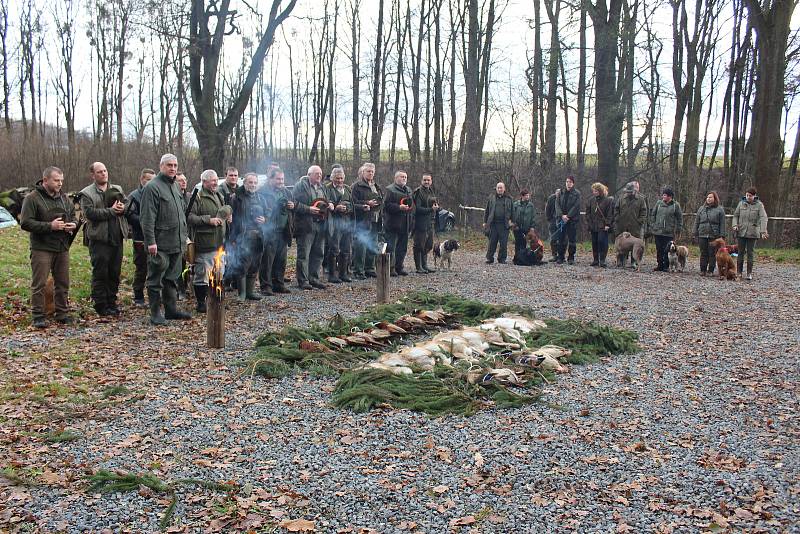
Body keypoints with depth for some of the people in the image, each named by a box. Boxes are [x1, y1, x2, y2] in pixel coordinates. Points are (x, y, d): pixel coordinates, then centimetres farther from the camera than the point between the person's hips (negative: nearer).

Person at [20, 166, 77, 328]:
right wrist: (50, 226, -21)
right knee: (39, 284, -2)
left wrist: (72, 224, 0)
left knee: (63, 283, 11)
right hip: (42, 248, -6)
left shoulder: (64, 198, 11)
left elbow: (73, 215, 24)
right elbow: (25, 223, -14)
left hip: (62, 248, 6)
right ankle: (38, 316, 5)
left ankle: (62, 313, 21)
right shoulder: (32, 198, -8)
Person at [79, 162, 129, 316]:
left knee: (115, 273, 10)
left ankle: (112, 302, 20)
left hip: (117, 238, 5)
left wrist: (123, 208, -10)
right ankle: (101, 306, 6)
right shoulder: (86, 193, -2)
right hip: (99, 239, -5)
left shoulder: (117, 190, 16)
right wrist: (111, 211, -14)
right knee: (100, 273, -2)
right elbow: (90, 213, -15)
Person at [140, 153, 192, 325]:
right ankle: (155, 313, 6)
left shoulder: (175, 186, 17)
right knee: (156, 280, 0)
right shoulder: (152, 187, -10)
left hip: (177, 243, 8)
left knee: (172, 278, 14)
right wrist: (150, 241, -21)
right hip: (160, 244, -8)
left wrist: (183, 237, 19)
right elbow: (147, 218, -16)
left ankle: (171, 309, 23)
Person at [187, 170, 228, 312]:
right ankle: (201, 303, 7)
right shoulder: (197, 197, -10)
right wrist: (208, 220, -22)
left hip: (219, 243, 8)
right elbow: (189, 217, -19)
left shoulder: (219, 196, 18)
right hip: (204, 244, -8)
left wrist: (227, 218, 12)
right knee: (202, 274, -3)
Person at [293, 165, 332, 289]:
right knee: (304, 254, -4)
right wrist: (308, 209, -20)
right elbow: (295, 203, -12)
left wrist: (330, 206, 9)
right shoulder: (301, 186, -4)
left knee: (318, 253, 10)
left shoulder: (321, 187, 19)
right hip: (306, 224, -7)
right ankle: (303, 280, 1)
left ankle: (314, 278, 19)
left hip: (320, 224, 8)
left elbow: (326, 203, 31)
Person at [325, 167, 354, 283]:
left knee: (346, 250, 9)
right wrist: (336, 208, -23)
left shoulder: (348, 189, 18)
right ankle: (332, 275, 2)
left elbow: (353, 204, 17)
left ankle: (344, 273, 18)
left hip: (347, 222, 6)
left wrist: (347, 208, -3)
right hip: (334, 222, -6)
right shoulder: (328, 189, -1)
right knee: (334, 250, -4)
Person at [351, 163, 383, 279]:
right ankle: (358, 271, -4)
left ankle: (370, 269, 20)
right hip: (362, 221, -7)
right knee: (360, 246, -8)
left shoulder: (376, 187, 20)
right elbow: (354, 203, -10)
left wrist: (374, 204, -2)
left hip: (374, 220, 7)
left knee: (373, 246, 11)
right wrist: (367, 204, -16)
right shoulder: (356, 186, -3)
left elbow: (381, 201, 18)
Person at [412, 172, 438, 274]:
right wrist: (431, 209, -18)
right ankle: (418, 267, 3)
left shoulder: (431, 191, 15)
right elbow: (418, 209, -18)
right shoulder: (418, 192, -10)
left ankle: (424, 265, 22)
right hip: (421, 223, -8)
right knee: (419, 245, -3)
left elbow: (436, 205, 24)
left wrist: (436, 207, 1)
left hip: (430, 223, 8)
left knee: (428, 245, 12)